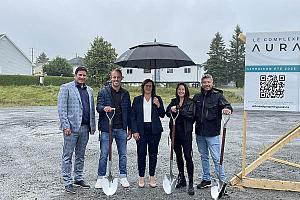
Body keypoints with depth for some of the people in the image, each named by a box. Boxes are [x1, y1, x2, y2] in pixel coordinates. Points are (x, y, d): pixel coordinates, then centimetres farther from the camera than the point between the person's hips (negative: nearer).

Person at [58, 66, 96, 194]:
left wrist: (93, 126, 10)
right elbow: (61, 108, -8)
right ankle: (67, 183, 9)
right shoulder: (66, 88, -1)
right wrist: (66, 125, -16)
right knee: (67, 156, 1)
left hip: (85, 128, 6)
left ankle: (78, 179, 26)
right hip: (71, 127, -6)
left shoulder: (89, 90, 16)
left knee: (80, 156, 15)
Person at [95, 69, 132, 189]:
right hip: (107, 128, -3)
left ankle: (123, 177, 22)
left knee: (123, 154, 9)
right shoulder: (103, 92, 2)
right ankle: (100, 178, 13)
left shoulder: (125, 94, 11)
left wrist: (130, 129, 10)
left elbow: (129, 111, 13)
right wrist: (104, 108, -32)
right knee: (104, 154, 1)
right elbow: (98, 106, -7)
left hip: (121, 129, 3)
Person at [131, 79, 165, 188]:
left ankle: (152, 177, 17)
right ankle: (141, 177, 11)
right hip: (141, 130, -1)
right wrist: (134, 131, -5)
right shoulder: (137, 99, 6)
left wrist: (158, 105, -11)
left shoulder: (157, 99, 8)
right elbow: (133, 116, 4)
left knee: (153, 153, 6)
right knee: (141, 153, -1)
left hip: (154, 130, 1)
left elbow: (162, 115, 6)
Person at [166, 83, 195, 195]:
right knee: (178, 155, 14)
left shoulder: (190, 102, 0)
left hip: (186, 132, -5)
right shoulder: (173, 101, 12)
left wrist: (179, 110, -22)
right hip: (175, 131, 5)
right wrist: (171, 110, -25)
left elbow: (191, 114, -15)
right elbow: (167, 113, -4)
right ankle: (181, 179, 28)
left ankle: (191, 183, -4)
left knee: (188, 156, -8)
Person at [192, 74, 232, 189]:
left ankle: (222, 181, 6)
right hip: (199, 132, 5)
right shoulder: (197, 97, 10)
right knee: (204, 157, 16)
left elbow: (226, 105, -14)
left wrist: (227, 109, -39)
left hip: (212, 132, -5)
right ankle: (206, 179, 29)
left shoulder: (218, 95, -3)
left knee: (216, 158, -4)